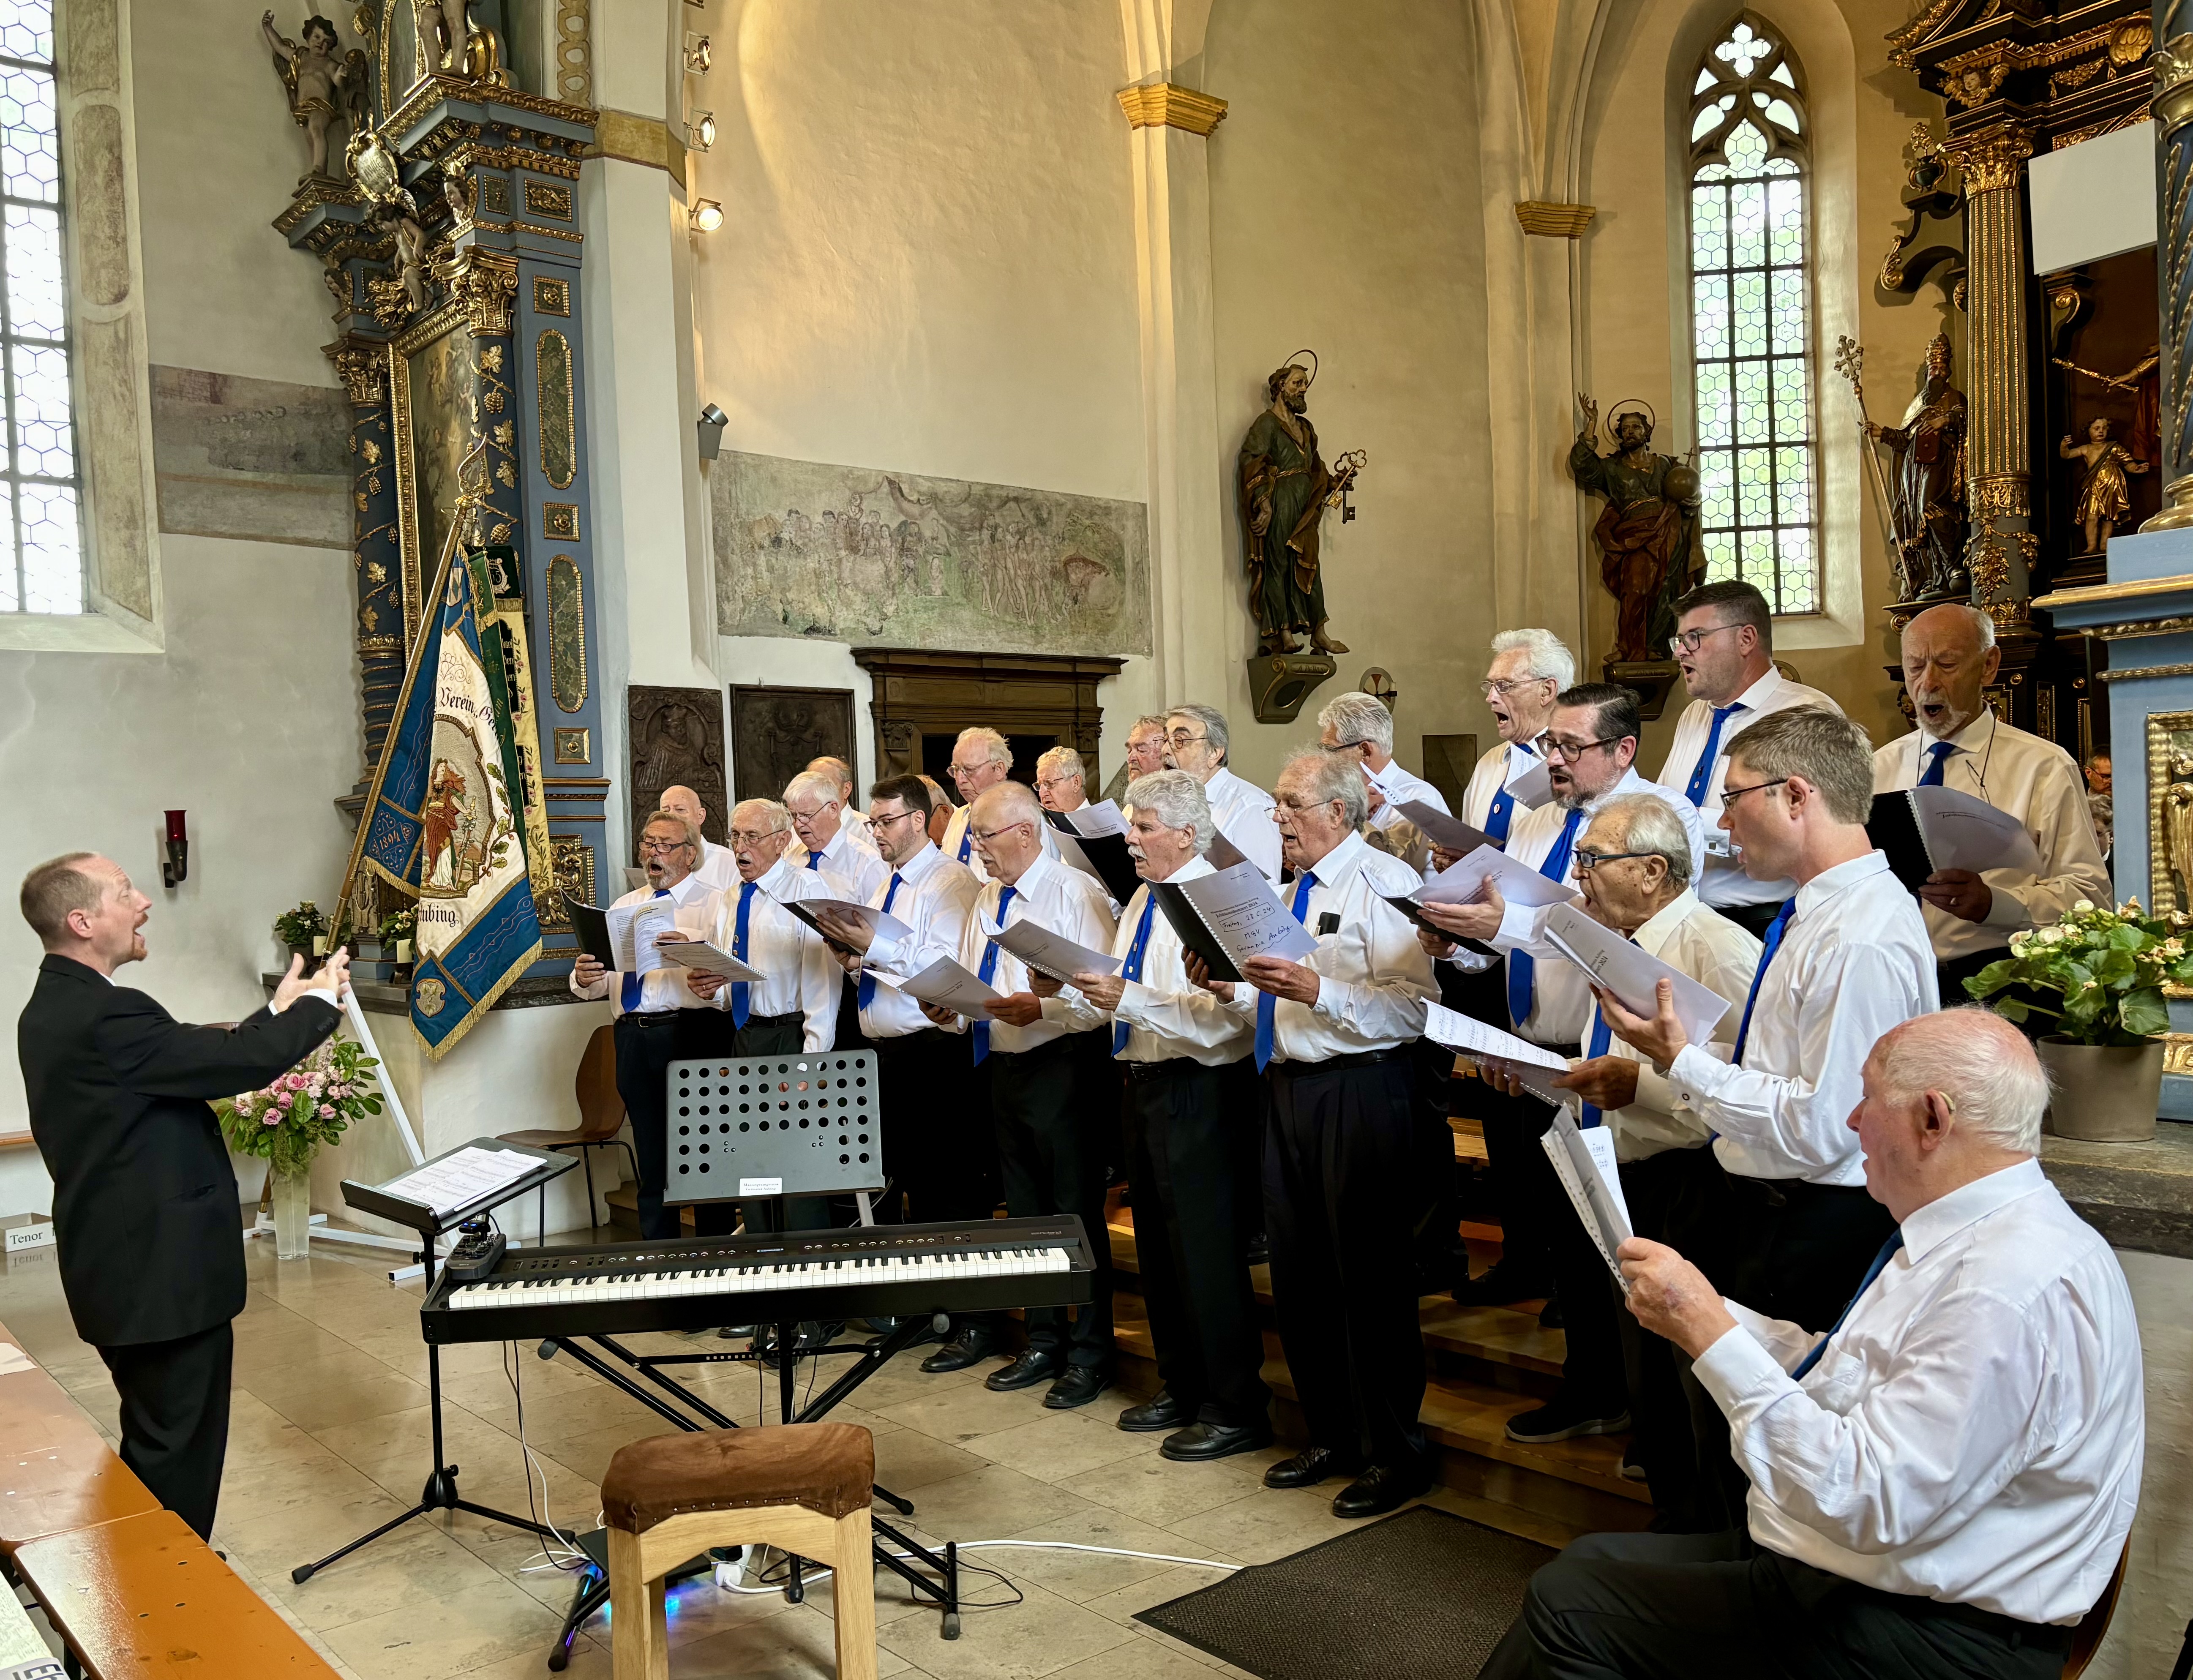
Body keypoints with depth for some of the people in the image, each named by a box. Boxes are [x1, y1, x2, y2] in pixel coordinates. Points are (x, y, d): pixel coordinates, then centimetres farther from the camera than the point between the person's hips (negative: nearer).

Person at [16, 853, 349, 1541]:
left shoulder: (55, 1008, 9)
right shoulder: (104, 1016, -25)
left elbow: (201, 1062, 11)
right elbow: (244, 1064, -24)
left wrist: (279, 1013, 15)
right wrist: (320, 1004, -7)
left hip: (126, 1266, 11)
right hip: (162, 1275, -11)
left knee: (157, 1444, 23)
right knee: (178, 1454, 4)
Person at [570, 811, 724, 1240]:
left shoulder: (713, 903, 1)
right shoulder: (623, 907, 19)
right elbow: (599, 981, 15)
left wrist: (712, 984, -34)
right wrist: (584, 979, -8)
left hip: (690, 1033, -5)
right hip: (632, 1039, 5)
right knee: (651, 1158, 13)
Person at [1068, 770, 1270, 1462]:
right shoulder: (1141, 904, 13)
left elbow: (1222, 1014, -26)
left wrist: (1130, 999, -29)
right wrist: (1090, 987, 1)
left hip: (1198, 1093, -10)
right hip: (1144, 1085, 10)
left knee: (1207, 1253, -2)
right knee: (1157, 1248, 18)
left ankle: (1236, 1410, 12)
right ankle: (1183, 1389, 34)